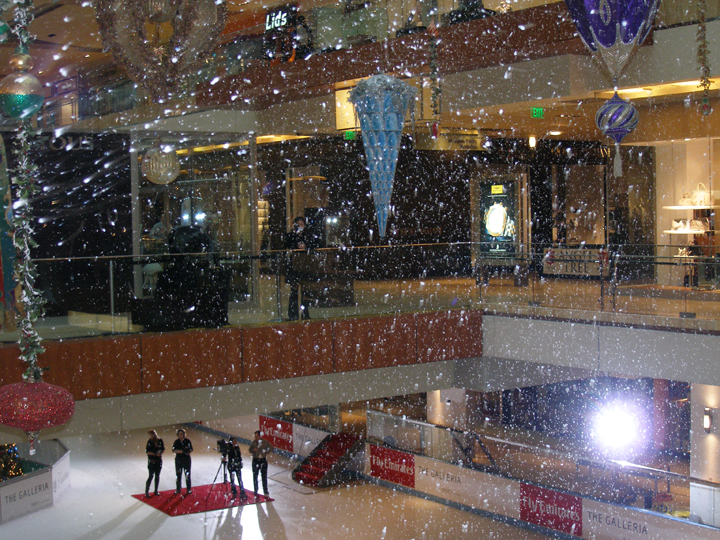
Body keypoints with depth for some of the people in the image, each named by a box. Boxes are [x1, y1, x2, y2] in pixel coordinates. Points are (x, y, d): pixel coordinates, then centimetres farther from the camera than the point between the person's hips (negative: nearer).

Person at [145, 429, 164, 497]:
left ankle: (156, 491, 20)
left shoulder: (160, 441, -1)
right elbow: (147, 451, -10)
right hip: (151, 461, -3)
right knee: (151, 476, -7)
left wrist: (160, 453, -13)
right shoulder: (149, 441, -8)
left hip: (159, 461, 3)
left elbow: (163, 449, 8)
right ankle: (147, 492, -1)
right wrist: (155, 454, -19)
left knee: (157, 476, 9)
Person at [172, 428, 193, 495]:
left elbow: (191, 449, 6)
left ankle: (188, 489, 8)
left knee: (187, 474, 0)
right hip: (178, 459, 1)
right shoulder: (176, 441, 3)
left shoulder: (187, 441, 0)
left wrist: (189, 452, -15)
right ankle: (178, 489, 15)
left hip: (187, 459, -1)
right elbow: (173, 450, 1)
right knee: (178, 475, 5)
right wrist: (178, 451, -18)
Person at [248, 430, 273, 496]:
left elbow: (271, 447, 6)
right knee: (255, 476, 8)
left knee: (264, 476, 1)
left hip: (263, 460, -1)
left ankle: (265, 491, 8)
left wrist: (266, 453, -4)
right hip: (255, 460, 2)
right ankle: (255, 490, 21)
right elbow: (250, 450, 4)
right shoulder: (253, 443, -2)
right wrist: (253, 450, -17)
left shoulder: (265, 442, -6)